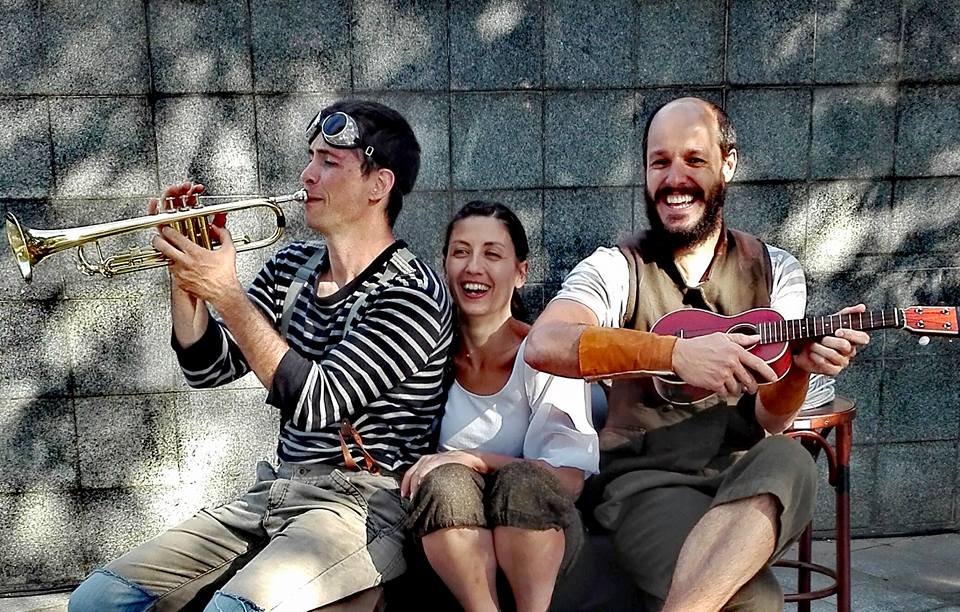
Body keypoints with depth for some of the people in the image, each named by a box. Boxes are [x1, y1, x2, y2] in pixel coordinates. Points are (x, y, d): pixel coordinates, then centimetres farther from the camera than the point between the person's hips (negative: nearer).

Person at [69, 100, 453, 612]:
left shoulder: (411, 294, -12)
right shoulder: (292, 267, 10)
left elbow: (316, 402, -21)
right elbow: (208, 368, 11)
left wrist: (226, 293, -19)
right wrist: (184, 270, -3)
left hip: (364, 504, -6)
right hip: (275, 493, 7)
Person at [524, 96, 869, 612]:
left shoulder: (775, 271, 11)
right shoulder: (617, 268, 3)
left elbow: (769, 420, 3)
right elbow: (544, 345, -20)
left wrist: (799, 368, -19)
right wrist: (677, 352, -29)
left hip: (744, 475, 4)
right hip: (645, 476, -4)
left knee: (788, 462, -34)